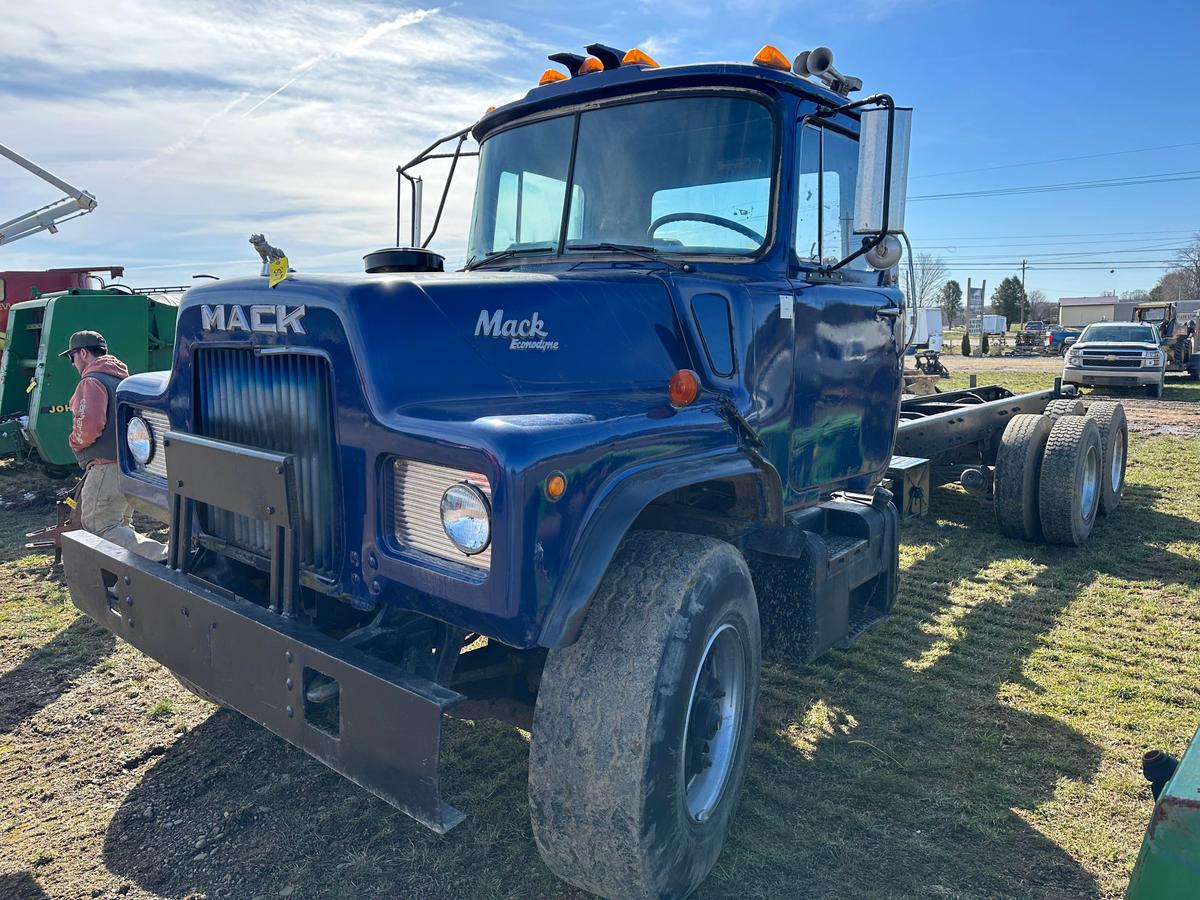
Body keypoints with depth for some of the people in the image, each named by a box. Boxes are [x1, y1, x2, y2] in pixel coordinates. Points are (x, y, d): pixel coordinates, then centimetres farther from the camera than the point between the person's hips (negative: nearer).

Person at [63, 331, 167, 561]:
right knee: (121, 526, 21)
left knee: (99, 528, -13)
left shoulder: (92, 382, -9)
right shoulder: (123, 379, 21)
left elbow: (89, 425, -21)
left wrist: (75, 442, -2)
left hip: (108, 467, -10)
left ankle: (161, 557, -31)